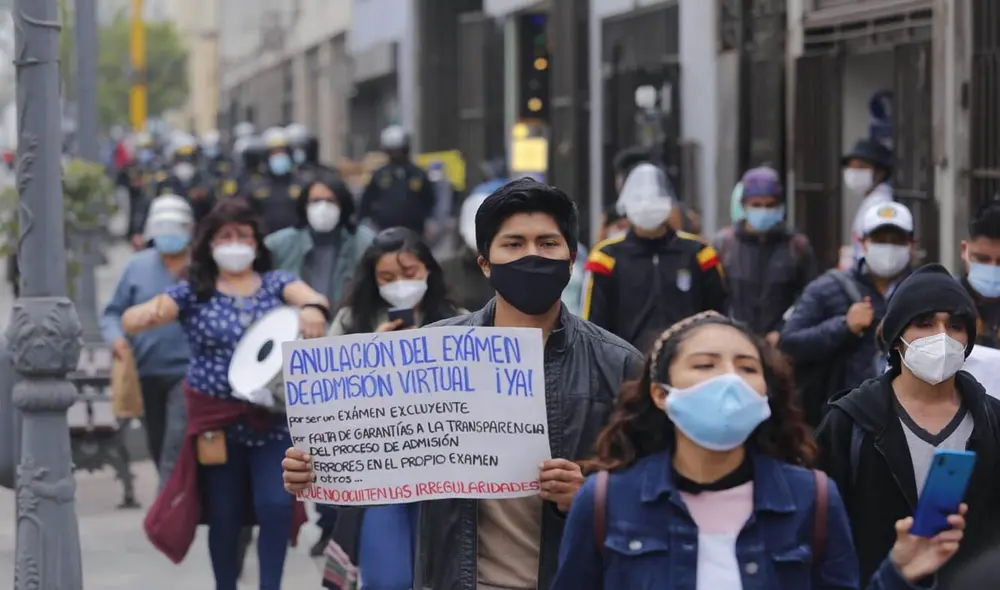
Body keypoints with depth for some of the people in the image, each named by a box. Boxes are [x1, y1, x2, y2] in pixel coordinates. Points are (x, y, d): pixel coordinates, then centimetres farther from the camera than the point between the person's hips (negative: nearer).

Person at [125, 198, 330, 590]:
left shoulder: (276, 282, 5)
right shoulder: (194, 292, 0)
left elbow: (311, 298, -15)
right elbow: (130, 321, -9)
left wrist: (313, 308, -41)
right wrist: (146, 316, -34)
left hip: (273, 418, 0)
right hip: (218, 421, 0)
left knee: (276, 506, -9)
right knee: (225, 516, 7)